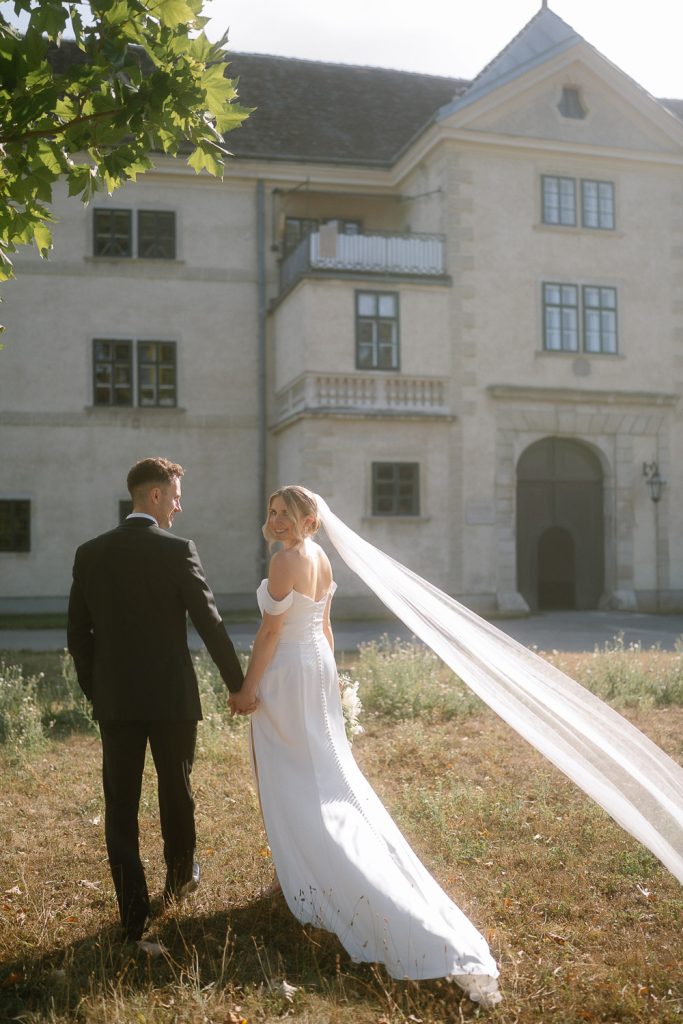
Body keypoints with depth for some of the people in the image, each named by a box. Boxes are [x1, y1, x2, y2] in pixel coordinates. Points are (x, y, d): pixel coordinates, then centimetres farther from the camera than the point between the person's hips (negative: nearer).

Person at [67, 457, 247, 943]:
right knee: (177, 795, 18)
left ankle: (134, 915, 6)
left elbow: (78, 634, 5)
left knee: (120, 807, 7)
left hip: (114, 701, 2)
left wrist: (95, 691, 16)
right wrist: (237, 684, 1)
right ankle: (181, 878, 38)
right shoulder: (178, 550, -11)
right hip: (173, 698, -2)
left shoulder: (90, 553, 1)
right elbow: (211, 624, -9)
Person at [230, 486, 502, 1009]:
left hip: (286, 674, -9)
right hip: (318, 666, 9)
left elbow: (270, 632, -19)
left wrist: (248, 689, -14)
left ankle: (310, 882, 16)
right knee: (331, 774, 16)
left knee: (294, 782, 4)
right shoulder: (321, 557, 7)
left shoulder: (286, 559, -19)